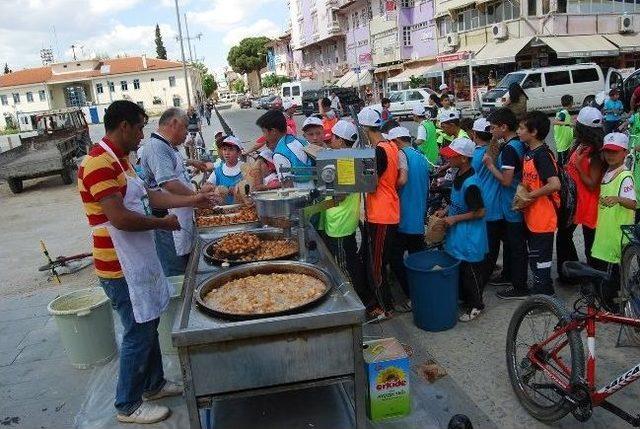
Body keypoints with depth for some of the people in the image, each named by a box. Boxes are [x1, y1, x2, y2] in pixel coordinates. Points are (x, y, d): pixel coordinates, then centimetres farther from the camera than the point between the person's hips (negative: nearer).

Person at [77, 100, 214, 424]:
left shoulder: (118, 160, 11)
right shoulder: (99, 164, -22)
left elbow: (147, 196, 18)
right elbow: (119, 217, -29)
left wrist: (191, 200, 16)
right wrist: (163, 223, -15)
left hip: (139, 261, 10)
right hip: (121, 268, -10)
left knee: (148, 326, 21)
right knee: (138, 334, 3)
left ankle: (153, 384, 39)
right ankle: (128, 406, 21)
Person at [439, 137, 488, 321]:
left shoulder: (470, 183, -26)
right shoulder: (459, 175, 3)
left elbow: (479, 212, -23)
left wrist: (454, 219, -19)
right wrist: (446, 212, 6)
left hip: (469, 237, -9)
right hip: (457, 234, 9)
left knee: (470, 271, 5)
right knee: (459, 268, 19)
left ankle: (476, 305, 21)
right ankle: (464, 299, 36)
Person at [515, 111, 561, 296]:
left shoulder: (542, 155, -20)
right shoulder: (530, 152, 8)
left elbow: (554, 184, -31)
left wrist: (530, 196, -21)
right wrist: (523, 195, 5)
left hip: (543, 217, -9)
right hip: (532, 216, 9)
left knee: (540, 258, 3)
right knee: (535, 256, 20)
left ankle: (542, 292, 17)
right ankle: (543, 289, 34)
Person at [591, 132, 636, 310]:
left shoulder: (625, 177, -15)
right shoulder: (607, 174, 10)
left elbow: (632, 203, -27)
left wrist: (618, 199, -44)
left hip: (618, 231, -9)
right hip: (605, 229, 9)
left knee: (614, 267, -2)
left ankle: (609, 301, 8)